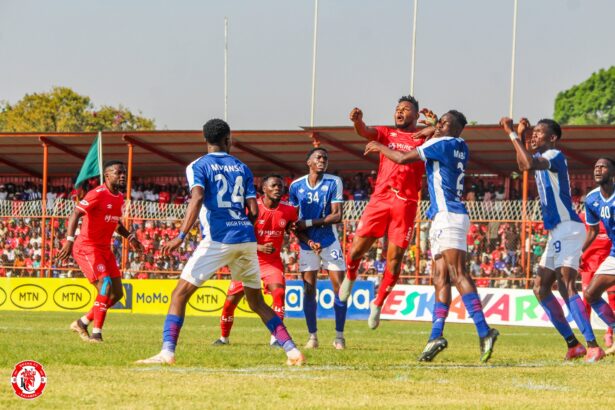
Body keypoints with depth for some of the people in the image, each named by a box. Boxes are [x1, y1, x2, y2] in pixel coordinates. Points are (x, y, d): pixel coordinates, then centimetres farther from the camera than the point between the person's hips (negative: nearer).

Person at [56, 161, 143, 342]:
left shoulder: (119, 198, 11)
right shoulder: (97, 194, -16)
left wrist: (129, 237, 18)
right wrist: (69, 240, -35)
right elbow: (75, 214, -24)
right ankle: (96, 333, -15)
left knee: (117, 293, 7)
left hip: (105, 249, 9)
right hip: (87, 247, -9)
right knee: (105, 285, -20)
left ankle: (82, 323, 20)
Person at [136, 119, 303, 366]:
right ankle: (292, 351, 9)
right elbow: (254, 211, 9)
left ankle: (167, 352, -15)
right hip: (246, 239, 5)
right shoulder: (242, 168, 15)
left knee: (180, 294, -1)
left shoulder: (198, 166, 2)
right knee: (256, 301, 17)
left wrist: (181, 236, -22)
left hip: (218, 241, -5)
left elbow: (197, 199, -16)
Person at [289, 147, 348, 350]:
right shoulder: (296, 186, 0)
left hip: (330, 241, -1)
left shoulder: (334, 182, -6)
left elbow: (337, 216, -12)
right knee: (309, 289, -1)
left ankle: (339, 336, 2)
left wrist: (308, 223, -18)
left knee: (339, 286, -6)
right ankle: (312, 336, 7)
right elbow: (293, 221, 3)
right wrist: (308, 241, -11)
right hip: (308, 243, 1)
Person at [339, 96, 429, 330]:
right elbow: (365, 132, -5)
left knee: (395, 257, -3)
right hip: (379, 199, 1)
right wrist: (357, 121, -28)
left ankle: (378, 304, 13)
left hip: (405, 203, -1)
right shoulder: (386, 133, 14)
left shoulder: (423, 139, 11)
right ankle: (350, 278, 29)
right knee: (357, 248, -4)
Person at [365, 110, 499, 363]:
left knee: (457, 274, -18)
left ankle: (484, 332, -27)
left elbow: (403, 158, -5)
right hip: (442, 218, 10)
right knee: (440, 278, 7)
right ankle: (436, 336, 5)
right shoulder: (461, 149, 18)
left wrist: (380, 148, 10)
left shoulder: (442, 144, -7)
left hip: (448, 216, -10)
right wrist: (432, 130, 41)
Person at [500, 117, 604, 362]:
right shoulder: (542, 157, 16)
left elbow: (530, 164, -33)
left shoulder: (555, 155, -13)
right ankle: (573, 345, 12)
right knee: (541, 289, 11)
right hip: (556, 232, 11)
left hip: (568, 229, -11)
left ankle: (593, 347, -28)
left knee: (566, 287, -21)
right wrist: (521, 136, 22)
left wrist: (512, 135, -25)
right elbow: (524, 166, 36)